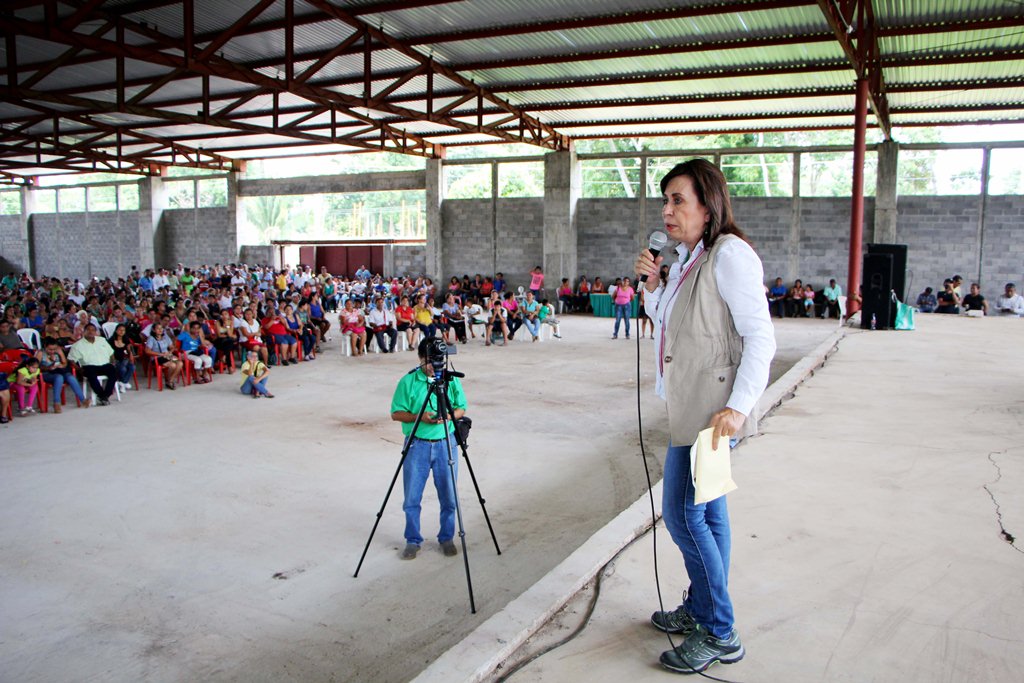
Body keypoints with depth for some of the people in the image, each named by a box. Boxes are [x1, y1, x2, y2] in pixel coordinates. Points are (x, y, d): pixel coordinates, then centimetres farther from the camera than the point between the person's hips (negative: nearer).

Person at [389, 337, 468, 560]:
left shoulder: (451, 379, 0)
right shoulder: (408, 381, -5)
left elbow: (461, 408, 7)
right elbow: (396, 413, -3)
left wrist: (447, 416, -15)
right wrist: (419, 417, -19)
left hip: (445, 443, 1)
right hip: (417, 445, -1)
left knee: (448, 497, 8)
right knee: (412, 498, 6)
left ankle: (447, 538, 27)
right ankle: (413, 540, 23)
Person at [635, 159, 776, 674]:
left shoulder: (729, 254, -14)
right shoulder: (689, 258, 14)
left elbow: (760, 336, -19)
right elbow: (665, 321, 21)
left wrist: (737, 406, -27)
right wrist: (651, 284, 4)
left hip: (713, 410, -9)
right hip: (691, 406, 9)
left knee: (682, 513, -7)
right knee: (706, 511, 17)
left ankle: (719, 635, 7)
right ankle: (701, 611, 30)